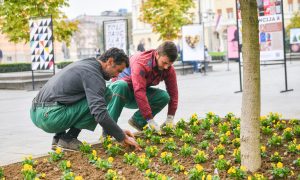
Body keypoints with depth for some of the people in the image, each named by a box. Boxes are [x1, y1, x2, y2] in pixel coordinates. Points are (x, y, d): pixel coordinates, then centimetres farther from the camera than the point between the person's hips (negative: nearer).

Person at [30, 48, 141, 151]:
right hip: (50, 116, -10)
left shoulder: (85, 64, 21)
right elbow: (99, 112, -22)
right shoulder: (93, 73, -11)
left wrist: (119, 132, 22)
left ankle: (58, 138, 16)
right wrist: (123, 138, -13)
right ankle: (68, 139, -2)